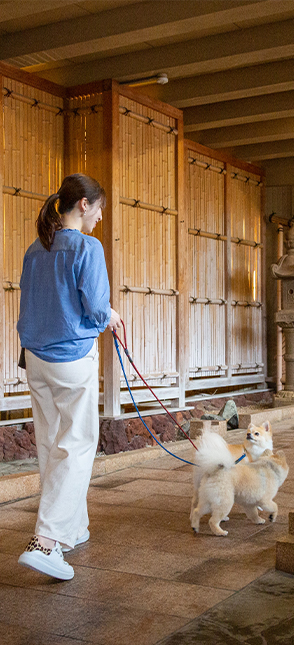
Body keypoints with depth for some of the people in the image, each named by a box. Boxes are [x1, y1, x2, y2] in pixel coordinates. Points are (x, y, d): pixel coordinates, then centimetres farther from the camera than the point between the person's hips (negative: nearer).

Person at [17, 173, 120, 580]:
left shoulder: (35, 250, 9)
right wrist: (109, 318, 7)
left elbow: (31, 303, 14)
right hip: (73, 358, -7)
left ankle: (71, 530, 27)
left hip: (36, 358, 7)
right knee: (76, 446, -1)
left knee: (50, 443, 13)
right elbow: (96, 307, -16)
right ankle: (45, 540, -9)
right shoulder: (87, 247, -12)